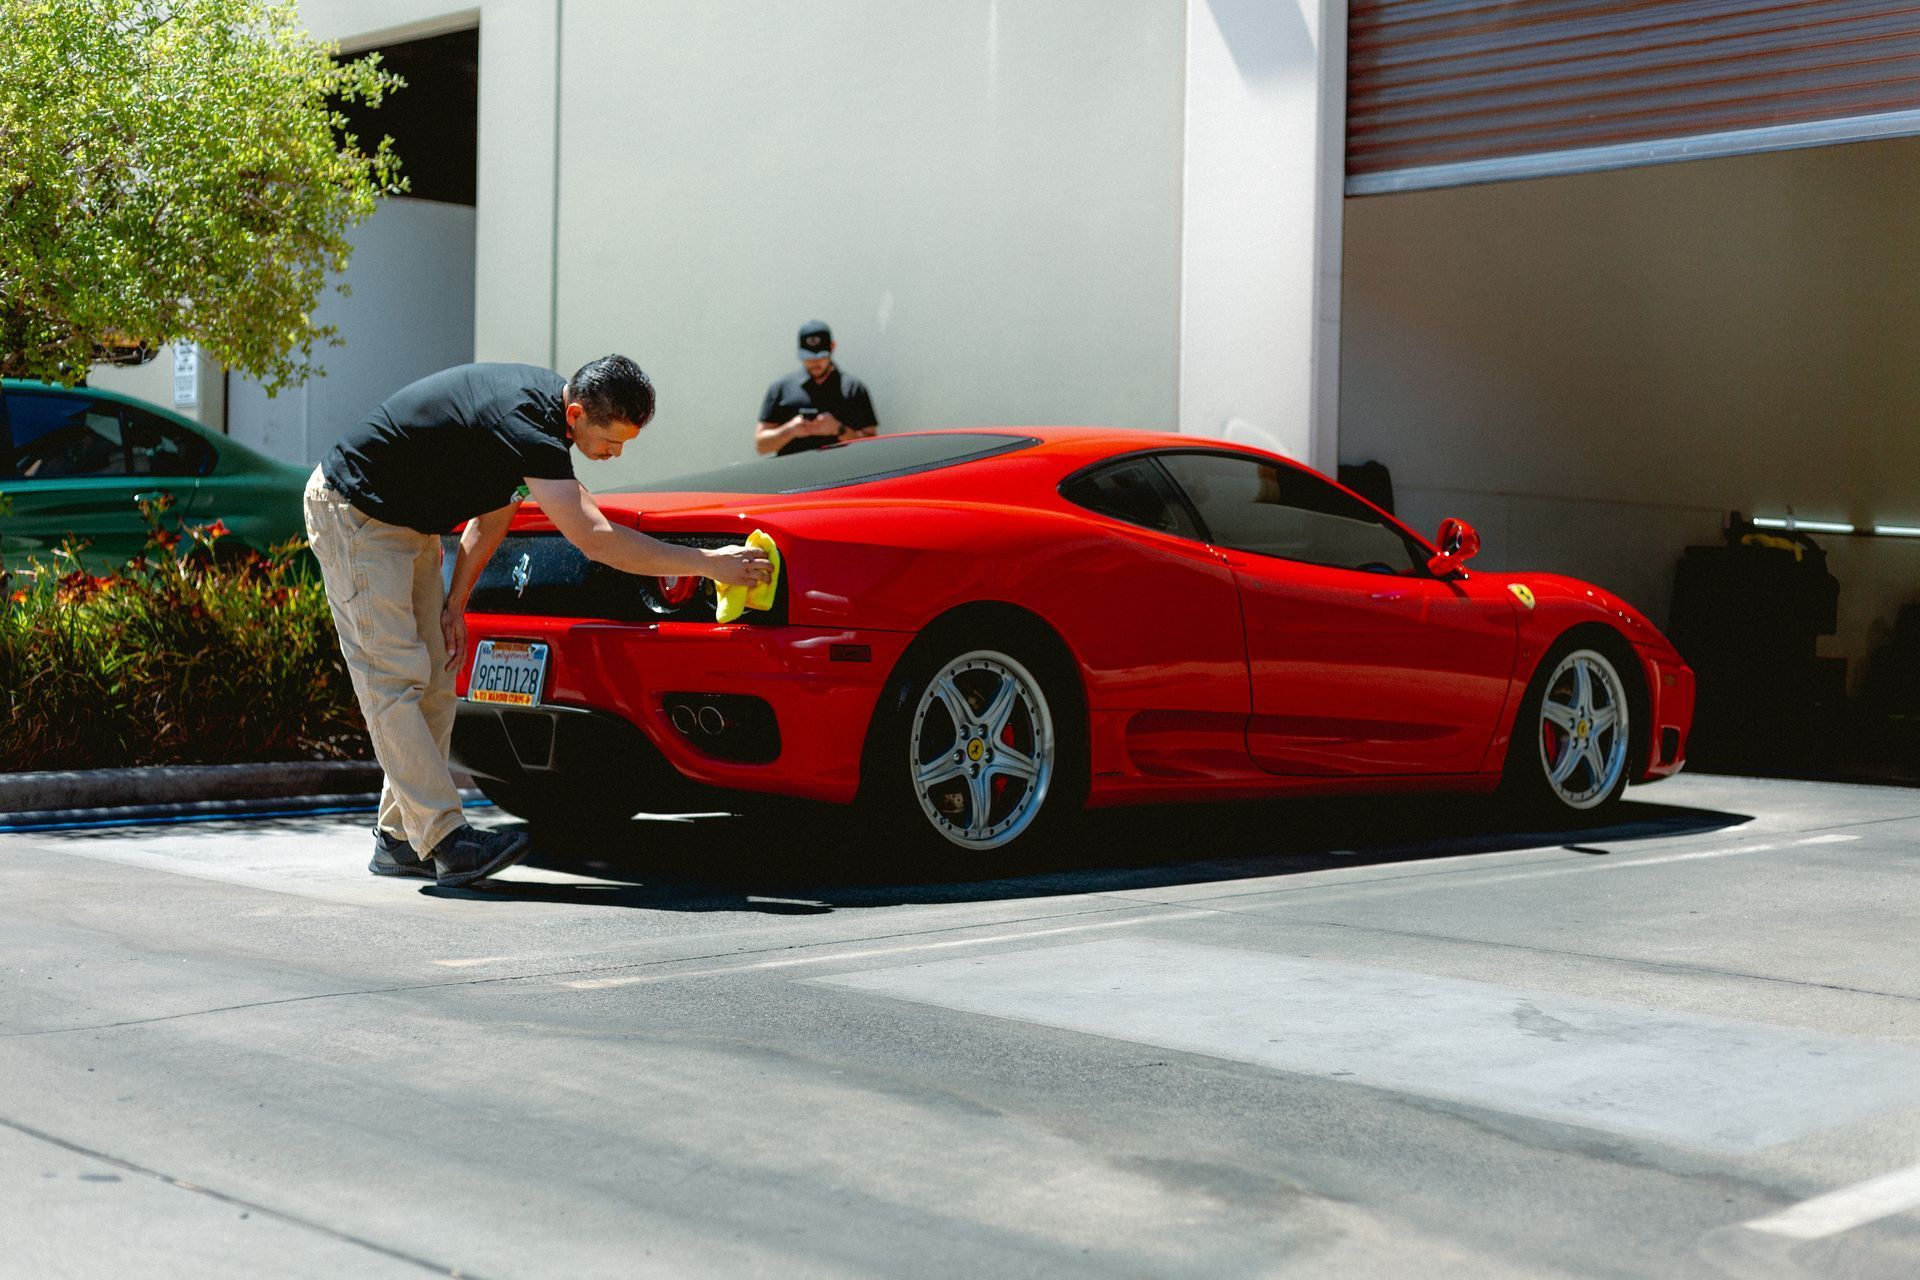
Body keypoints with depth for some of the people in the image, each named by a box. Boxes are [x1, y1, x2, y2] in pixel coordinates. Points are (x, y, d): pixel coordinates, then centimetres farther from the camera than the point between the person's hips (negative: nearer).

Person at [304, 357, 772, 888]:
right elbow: (596, 540, -35)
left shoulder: (537, 406, -2)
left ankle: (399, 838, 9)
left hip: (410, 522, 10)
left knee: (434, 679, 6)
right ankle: (448, 842, -18)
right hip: (353, 511, -10)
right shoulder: (522, 423, -31)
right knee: (395, 678, -14)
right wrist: (707, 564, -31)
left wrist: (454, 602, 4)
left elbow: (495, 510, 9)